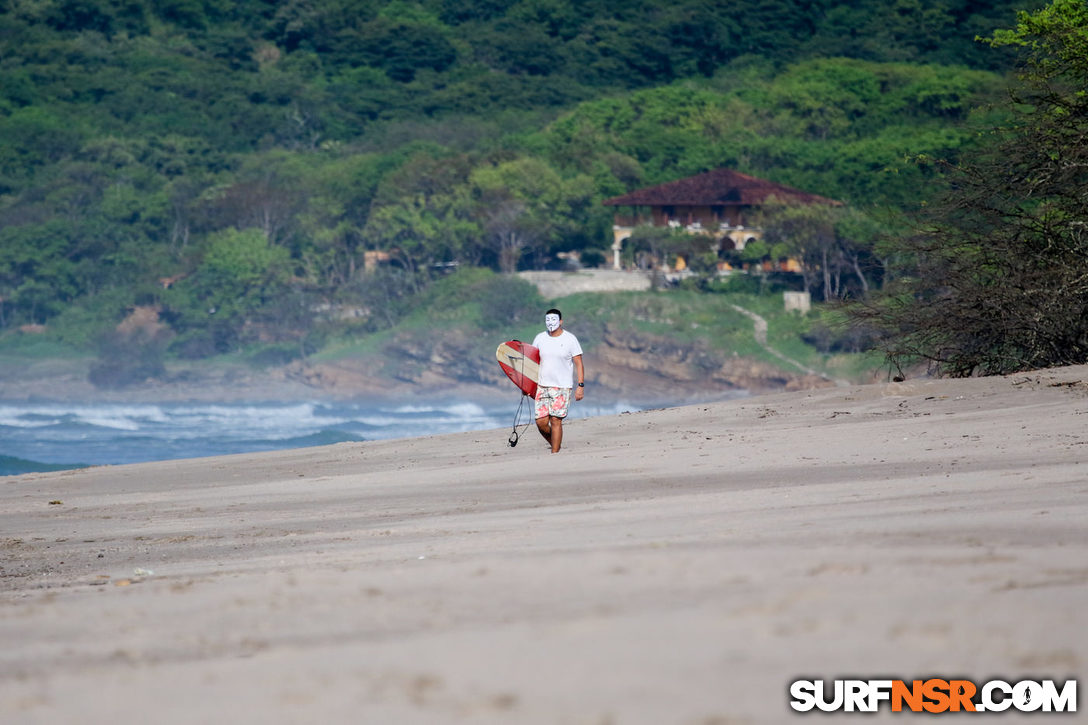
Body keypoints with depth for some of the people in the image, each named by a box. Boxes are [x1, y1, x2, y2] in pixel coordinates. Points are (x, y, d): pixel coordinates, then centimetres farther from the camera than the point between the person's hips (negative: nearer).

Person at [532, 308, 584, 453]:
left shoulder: (570, 339, -3)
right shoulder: (540, 338, 7)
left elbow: (579, 364, -2)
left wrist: (581, 385, -10)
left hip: (562, 387, -4)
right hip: (542, 386, 4)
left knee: (556, 421, -10)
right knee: (541, 422, -3)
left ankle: (555, 453, -3)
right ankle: (555, 444, 21)